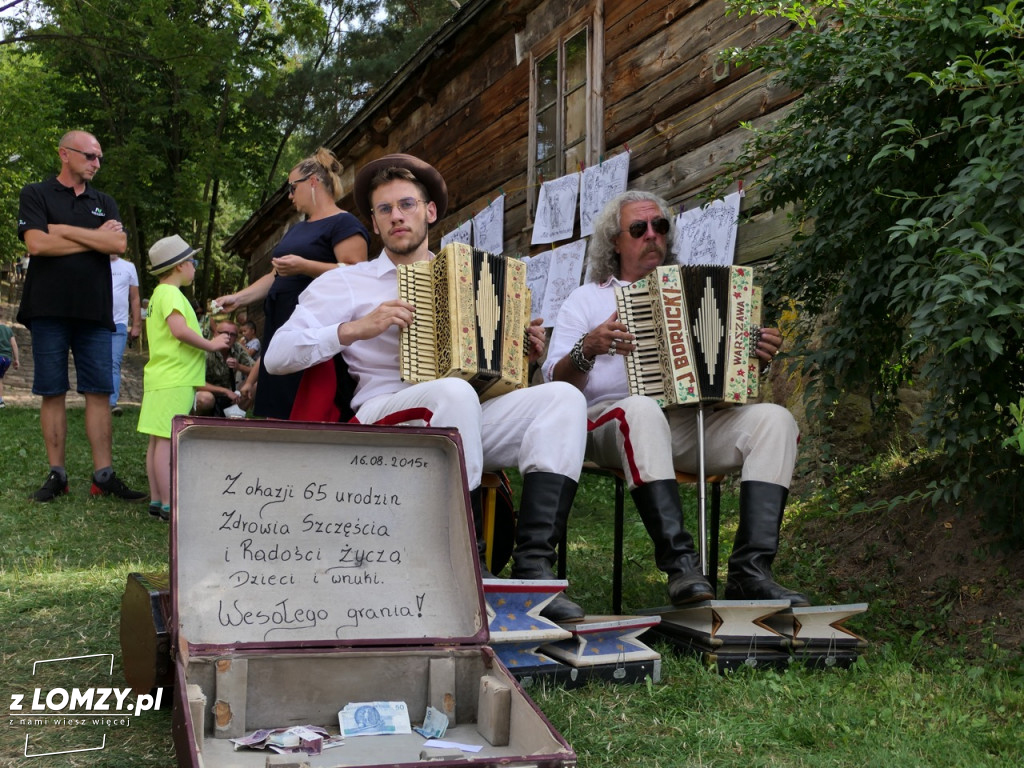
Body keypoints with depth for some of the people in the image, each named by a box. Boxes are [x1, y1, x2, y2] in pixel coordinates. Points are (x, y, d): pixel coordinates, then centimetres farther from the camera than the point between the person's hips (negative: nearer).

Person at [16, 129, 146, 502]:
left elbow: (119, 244, -2)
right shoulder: (36, 194, 5)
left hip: (95, 311, 3)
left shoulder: (104, 202, 15)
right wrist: (95, 238, -5)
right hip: (49, 310, -3)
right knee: (52, 393, 2)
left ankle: (103, 475, 3)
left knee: (99, 392, 1)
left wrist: (64, 230, -7)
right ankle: (57, 474, 9)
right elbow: (36, 243, -10)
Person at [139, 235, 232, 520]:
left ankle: (156, 500, 15)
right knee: (166, 441, -9)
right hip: (175, 380, -10)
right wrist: (211, 345, -15)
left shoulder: (160, 294, 20)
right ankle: (167, 505, -8)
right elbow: (179, 329, -26)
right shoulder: (171, 293, -12)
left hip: (163, 377, 10)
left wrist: (210, 342, 15)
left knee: (157, 441, 10)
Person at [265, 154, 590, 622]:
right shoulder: (345, 283, 13)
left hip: (467, 424, 4)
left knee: (563, 397, -22)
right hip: (384, 418, -4)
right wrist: (355, 329, -11)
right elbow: (276, 355, 2)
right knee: (454, 393, -37)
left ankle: (534, 565, -32)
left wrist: (524, 355, 7)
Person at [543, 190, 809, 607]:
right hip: (612, 420, -4)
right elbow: (557, 382, 6)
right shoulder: (587, 298, 18)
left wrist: (759, 355, 2)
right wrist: (588, 349, -15)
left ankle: (750, 571, -31)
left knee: (775, 419, -21)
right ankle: (679, 563, -42)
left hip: (693, 421, 4)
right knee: (641, 408, -39)